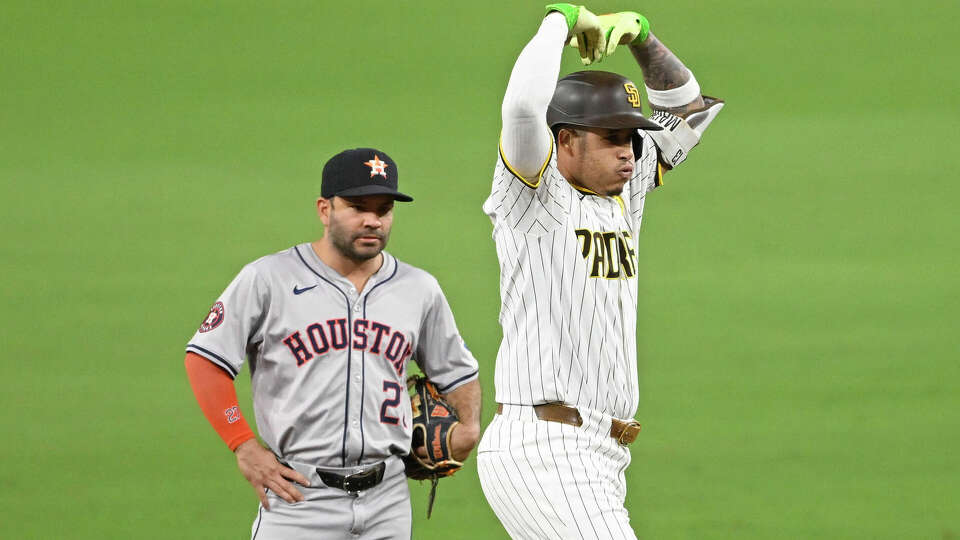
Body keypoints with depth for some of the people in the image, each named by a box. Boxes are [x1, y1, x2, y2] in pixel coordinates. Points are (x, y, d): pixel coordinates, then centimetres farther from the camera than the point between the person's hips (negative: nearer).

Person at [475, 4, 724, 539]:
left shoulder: (623, 193, 16)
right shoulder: (534, 195, -7)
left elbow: (689, 111, 24)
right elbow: (524, 104, -26)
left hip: (597, 458, 9)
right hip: (543, 454, -9)